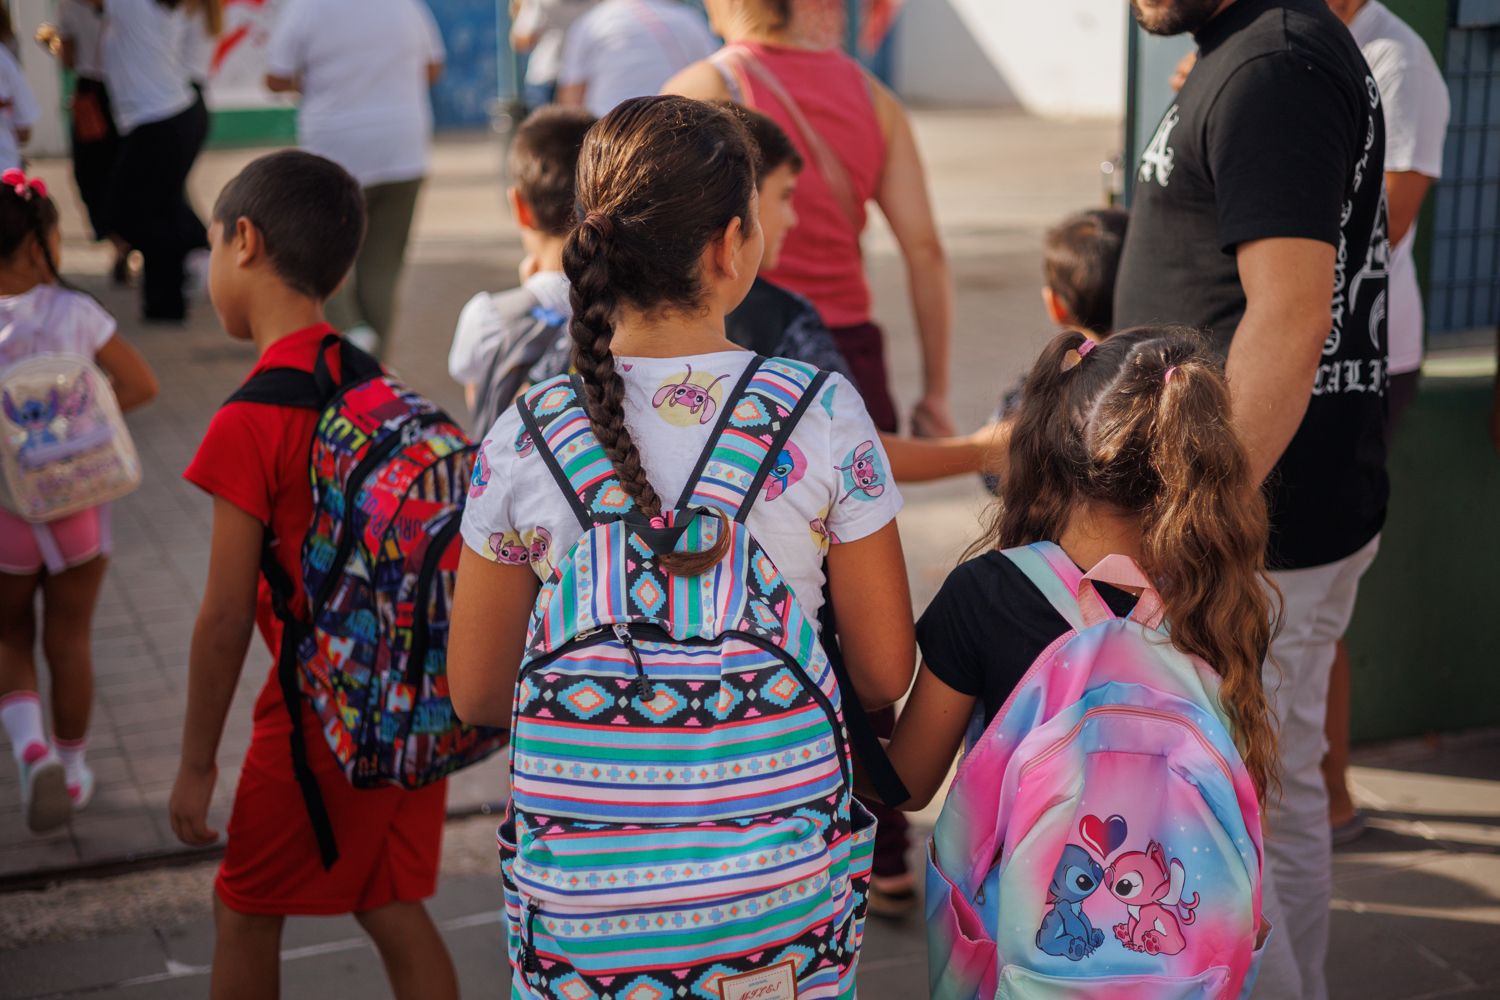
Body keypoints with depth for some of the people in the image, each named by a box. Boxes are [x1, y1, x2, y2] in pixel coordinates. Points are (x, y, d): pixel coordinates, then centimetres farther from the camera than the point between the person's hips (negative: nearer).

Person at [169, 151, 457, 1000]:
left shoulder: (249, 423, -18)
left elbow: (227, 617, -16)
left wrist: (198, 762, -5)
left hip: (322, 719, -7)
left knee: (246, 914, 13)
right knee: (393, 909, 17)